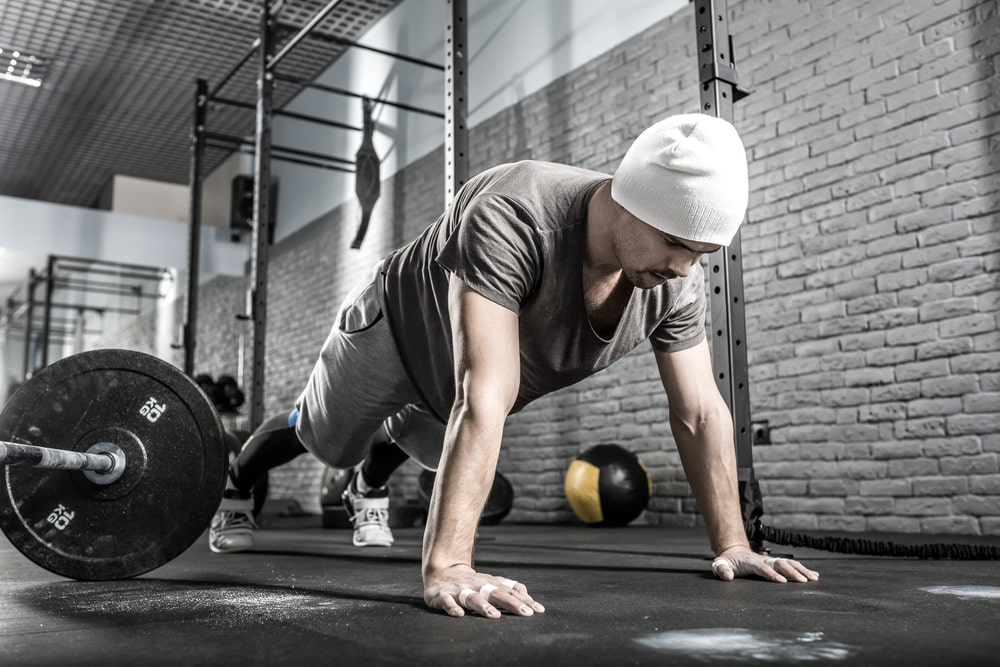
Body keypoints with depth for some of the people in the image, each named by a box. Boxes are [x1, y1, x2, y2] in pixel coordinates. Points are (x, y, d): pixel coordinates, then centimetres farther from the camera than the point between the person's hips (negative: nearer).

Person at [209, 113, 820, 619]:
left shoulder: (678, 282, -29)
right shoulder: (511, 217, -47)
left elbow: (701, 414, -20)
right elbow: (484, 397, -54)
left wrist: (733, 546, -21)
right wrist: (446, 564, -57)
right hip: (398, 326, -5)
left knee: (435, 449, 31)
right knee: (324, 440, 20)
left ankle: (369, 491, 65)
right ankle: (234, 490, 53)